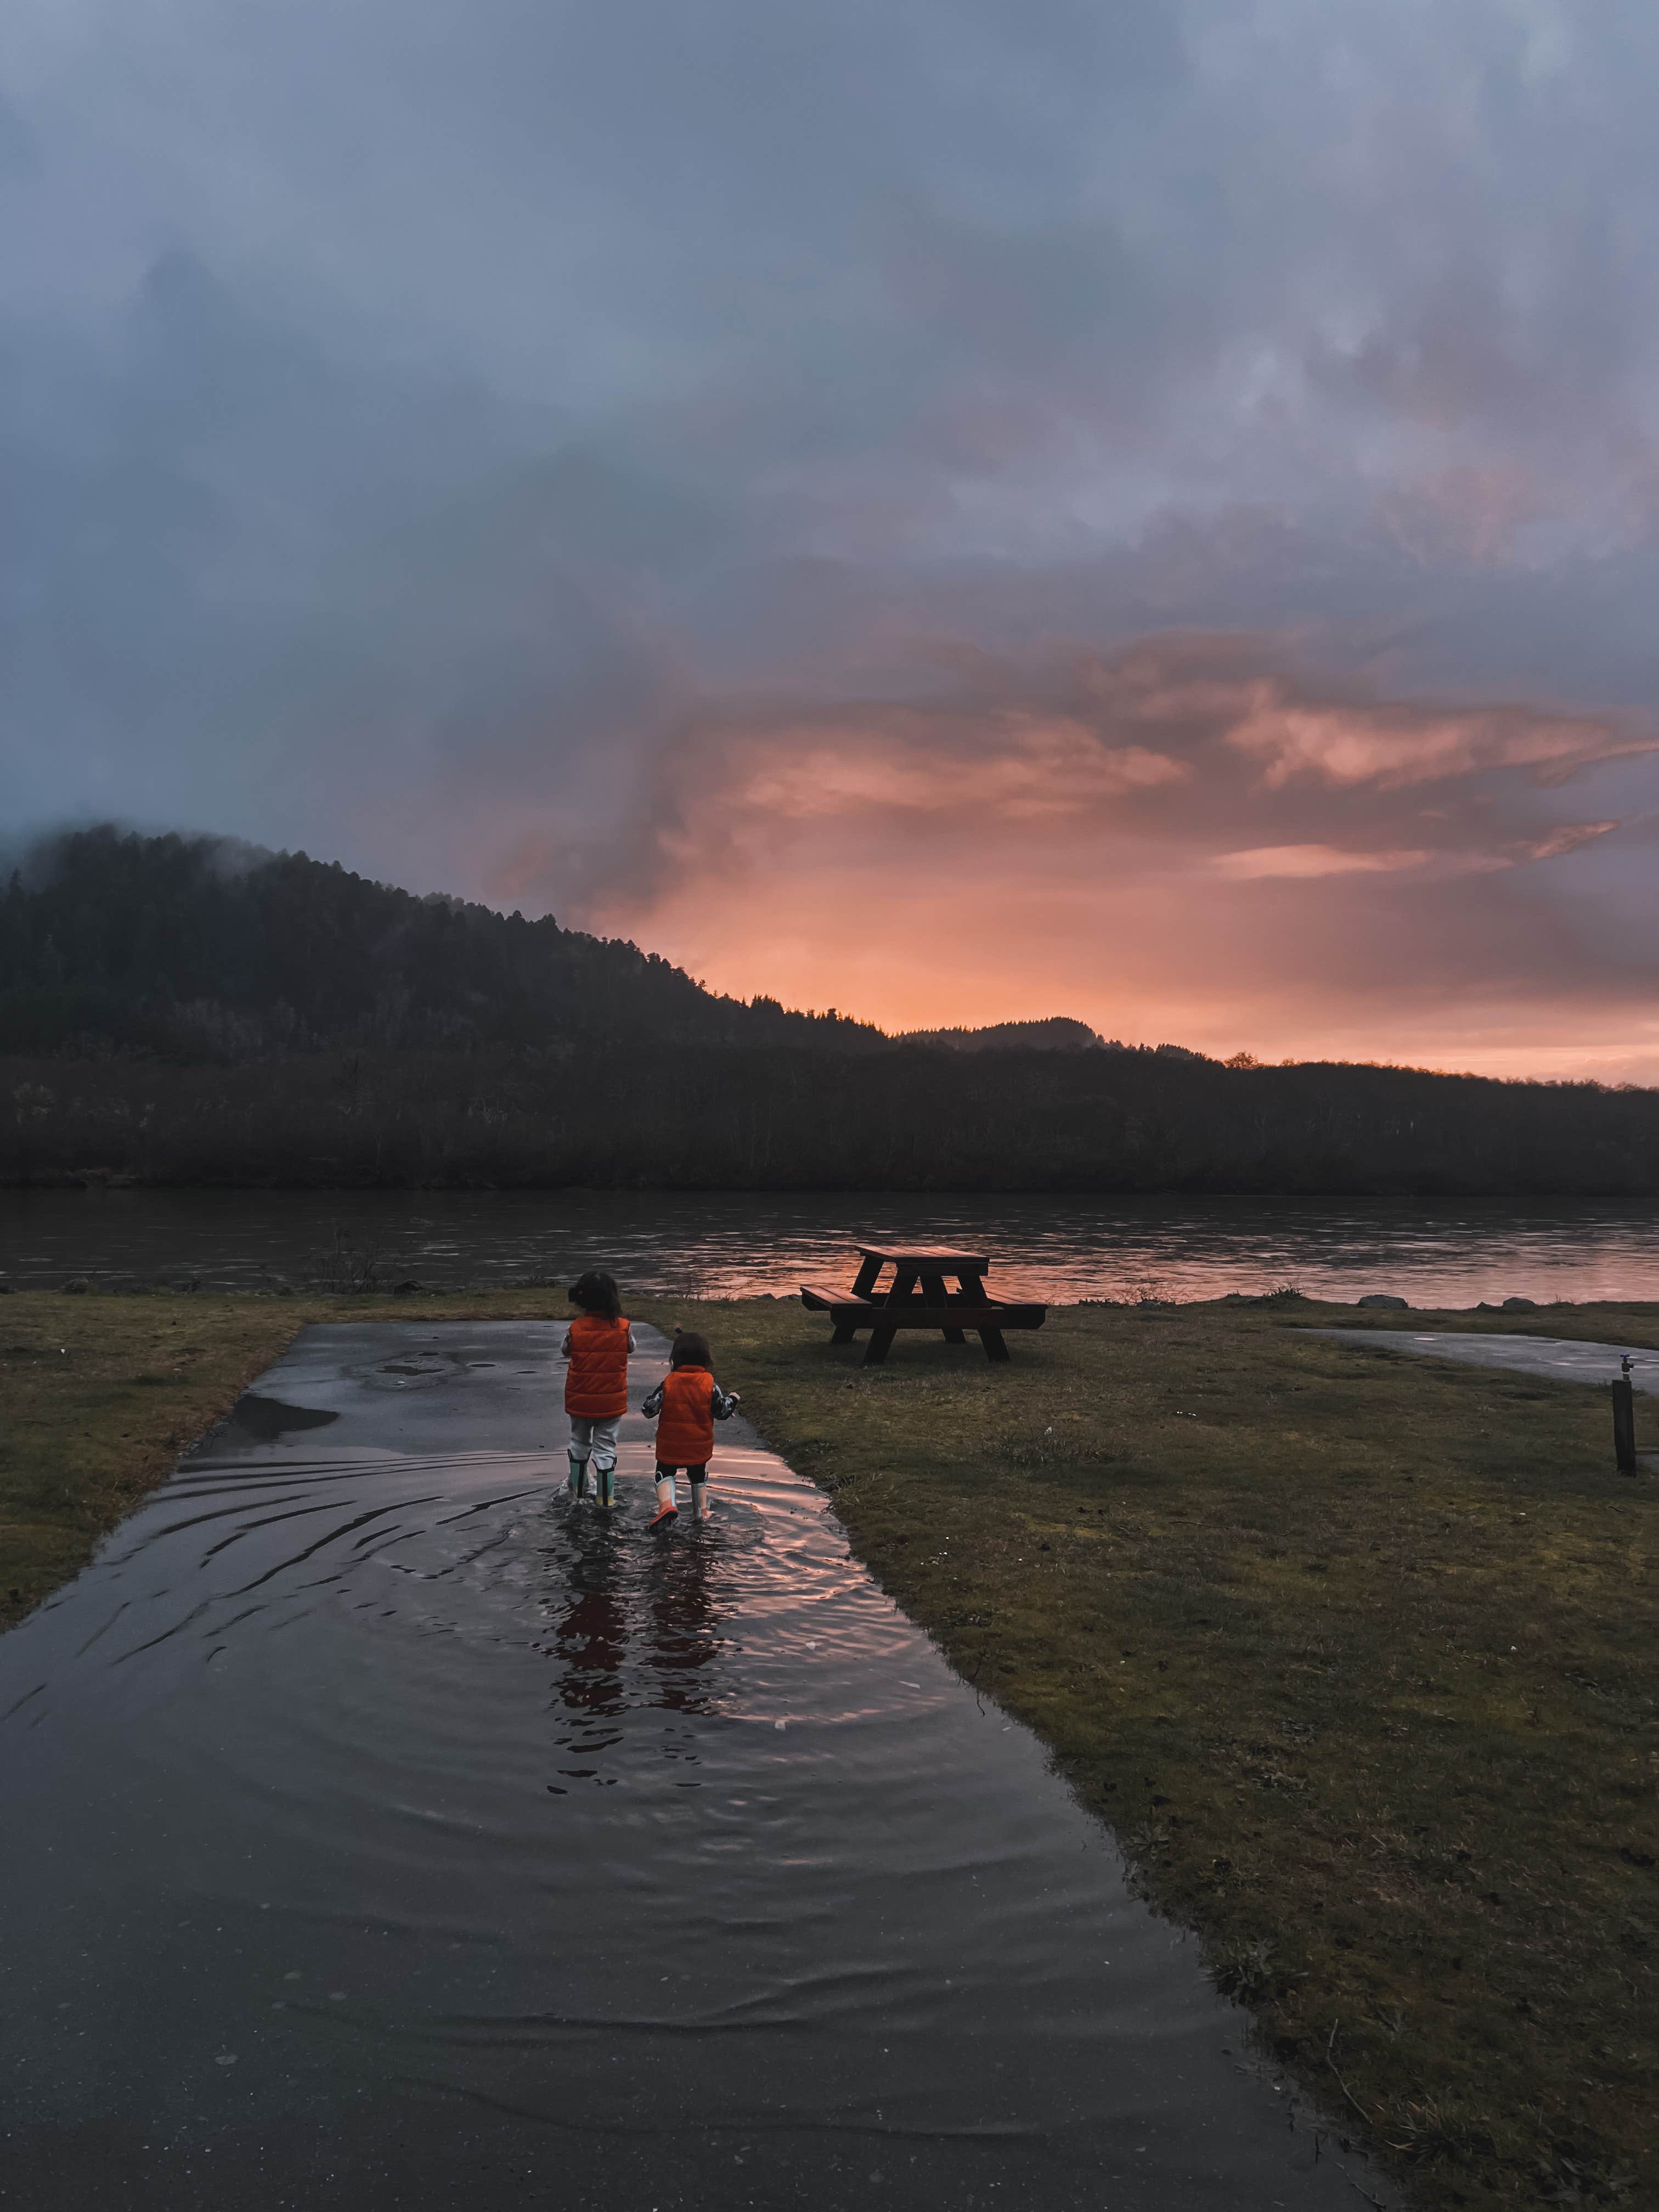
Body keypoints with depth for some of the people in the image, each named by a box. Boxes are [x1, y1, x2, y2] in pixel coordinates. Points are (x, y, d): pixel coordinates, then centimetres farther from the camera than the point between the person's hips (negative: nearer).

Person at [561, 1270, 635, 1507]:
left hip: (580, 1400, 1)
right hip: (611, 1403, -1)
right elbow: (633, 1348, 4)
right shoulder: (623, 1328, -15)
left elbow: (565, 1352, 3)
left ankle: (578, 1488, 35)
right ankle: (606, 1496, 13)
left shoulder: (575, 1330, -16)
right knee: (606, 1447, 11)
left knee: (579, 1442, 22)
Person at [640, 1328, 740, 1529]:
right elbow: (723, 1412, -8)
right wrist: (733, 1399, 11)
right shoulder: (709, 1383, -12)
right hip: (700, 1445, 2)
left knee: (665, 1473, 13)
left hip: (670, 1444, -2)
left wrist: (648, 1410, 12)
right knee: (699, 1475, 23)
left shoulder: (668, 1383, -13)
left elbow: (649, 1410, -11)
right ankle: (701, 1511, 30)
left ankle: (666, 1504, -12)